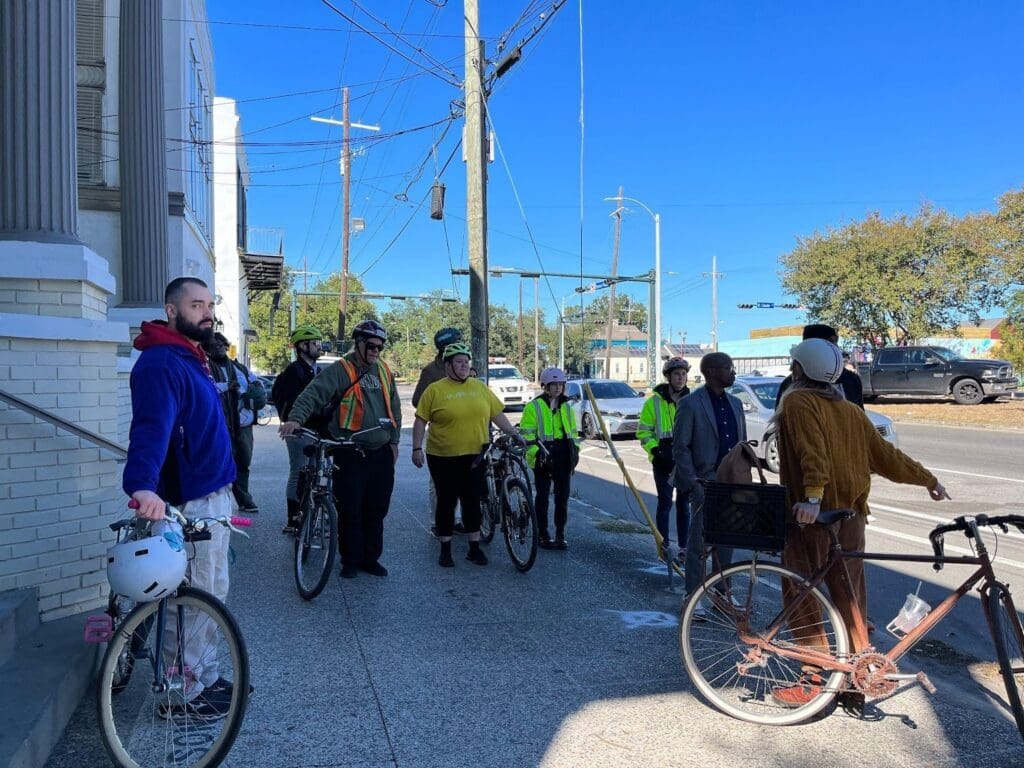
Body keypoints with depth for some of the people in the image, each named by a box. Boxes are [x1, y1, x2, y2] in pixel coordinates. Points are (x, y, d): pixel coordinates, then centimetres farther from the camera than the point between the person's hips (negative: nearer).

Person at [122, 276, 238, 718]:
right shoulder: (161, 363, -18)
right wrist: (142, 485, -50)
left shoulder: (191, 359, 13)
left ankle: (206, 676, 33)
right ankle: (182, 696, 15)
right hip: (190, 502, -10)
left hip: (214, 495, 10)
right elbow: (151, 427, -34)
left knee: (212, 592, 19)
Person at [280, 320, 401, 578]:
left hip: (381, 453, 5)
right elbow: (313, 393, -22)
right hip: (350, 454, -5)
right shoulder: (340, 370, -8)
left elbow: (394, 407, 19)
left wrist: (394, 440, 14)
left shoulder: (384, 371, 12)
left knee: (376, 510, 11)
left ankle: (371, 558, 23)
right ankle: (350, 560, 15)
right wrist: (296, 418, -38)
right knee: (350, 510, 0)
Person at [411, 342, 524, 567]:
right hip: (443, 458, -3)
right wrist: (417, 448, -8)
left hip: (475, 456, 3)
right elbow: (420, 421, -2)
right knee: (447, 502, 6)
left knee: (472, 502, 9)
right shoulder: (434, 390, -3)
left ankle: (474, 548, 19)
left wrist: (514, 434, 6)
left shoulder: (480, 387, 8)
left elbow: (497, 414, 12)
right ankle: (445, 550, 17)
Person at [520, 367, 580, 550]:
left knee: (562, 496, 5)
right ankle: (543, 535, 10)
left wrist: (575, 451, 11)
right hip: (543, 456, -5)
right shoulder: (534, 406, -2)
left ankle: (560, 535, 13)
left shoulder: (566, 407, 15)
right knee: (543, 496, 1)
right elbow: (526, 433, -5)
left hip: (563, 457, 5)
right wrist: (535, 451, -16)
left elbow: (573, 431, 22)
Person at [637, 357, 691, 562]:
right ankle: (664, 545, 10)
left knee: (683, 504, 7)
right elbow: (643, 432, 0)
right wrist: (655, 451, -12)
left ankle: (684, 547, 13)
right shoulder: (654, 402, -2)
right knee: (665, 503, 1)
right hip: (663, 461, -2)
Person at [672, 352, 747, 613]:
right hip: (704, 482, -6)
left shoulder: (735, 403, 13)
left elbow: (742, 442, 17)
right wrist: (692, 482, -14)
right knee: (699, 541, -1)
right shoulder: (690, 403, -7)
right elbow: (680, 447, -8)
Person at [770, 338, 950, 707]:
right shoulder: (851, 410, 10)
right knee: (850, 594, 15)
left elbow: (813, 452, -25)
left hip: (812, 515, -7)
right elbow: (884, 454, 11)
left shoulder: (797, 403, -9)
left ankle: (814, 678, 6)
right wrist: (927, 479, 23)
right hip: (851, 513, 7)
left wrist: (812, 497, -35)